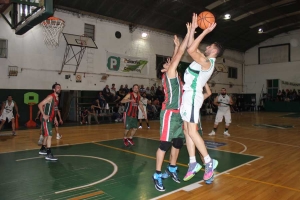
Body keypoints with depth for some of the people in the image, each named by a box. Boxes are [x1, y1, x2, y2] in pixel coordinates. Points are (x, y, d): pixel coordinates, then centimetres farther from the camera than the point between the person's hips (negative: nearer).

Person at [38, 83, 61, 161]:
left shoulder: (57, 98, 12)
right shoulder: (50, 97, -17)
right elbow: (40, 105, -21)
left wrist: (55, 118, 19)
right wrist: (44, 115, -24)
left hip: (50, 119, 10)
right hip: (46, 119, -10)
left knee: (47, 135, 21)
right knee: (49, 136, -13)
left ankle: (42, 150, 38)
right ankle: (49, 154, -12)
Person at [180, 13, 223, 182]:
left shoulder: (207, 62, -12)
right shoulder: (204, 60, 15)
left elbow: (191, 50, -23)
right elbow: (192, 48, 21)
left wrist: (205, 32, -18)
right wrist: (193, 28, 21)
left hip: (193, 96, -9)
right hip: (188, 96, 9)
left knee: (192, 132, -8)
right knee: (187, 131, 8)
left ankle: (209, 162, 4)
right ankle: (193, 164, 14)